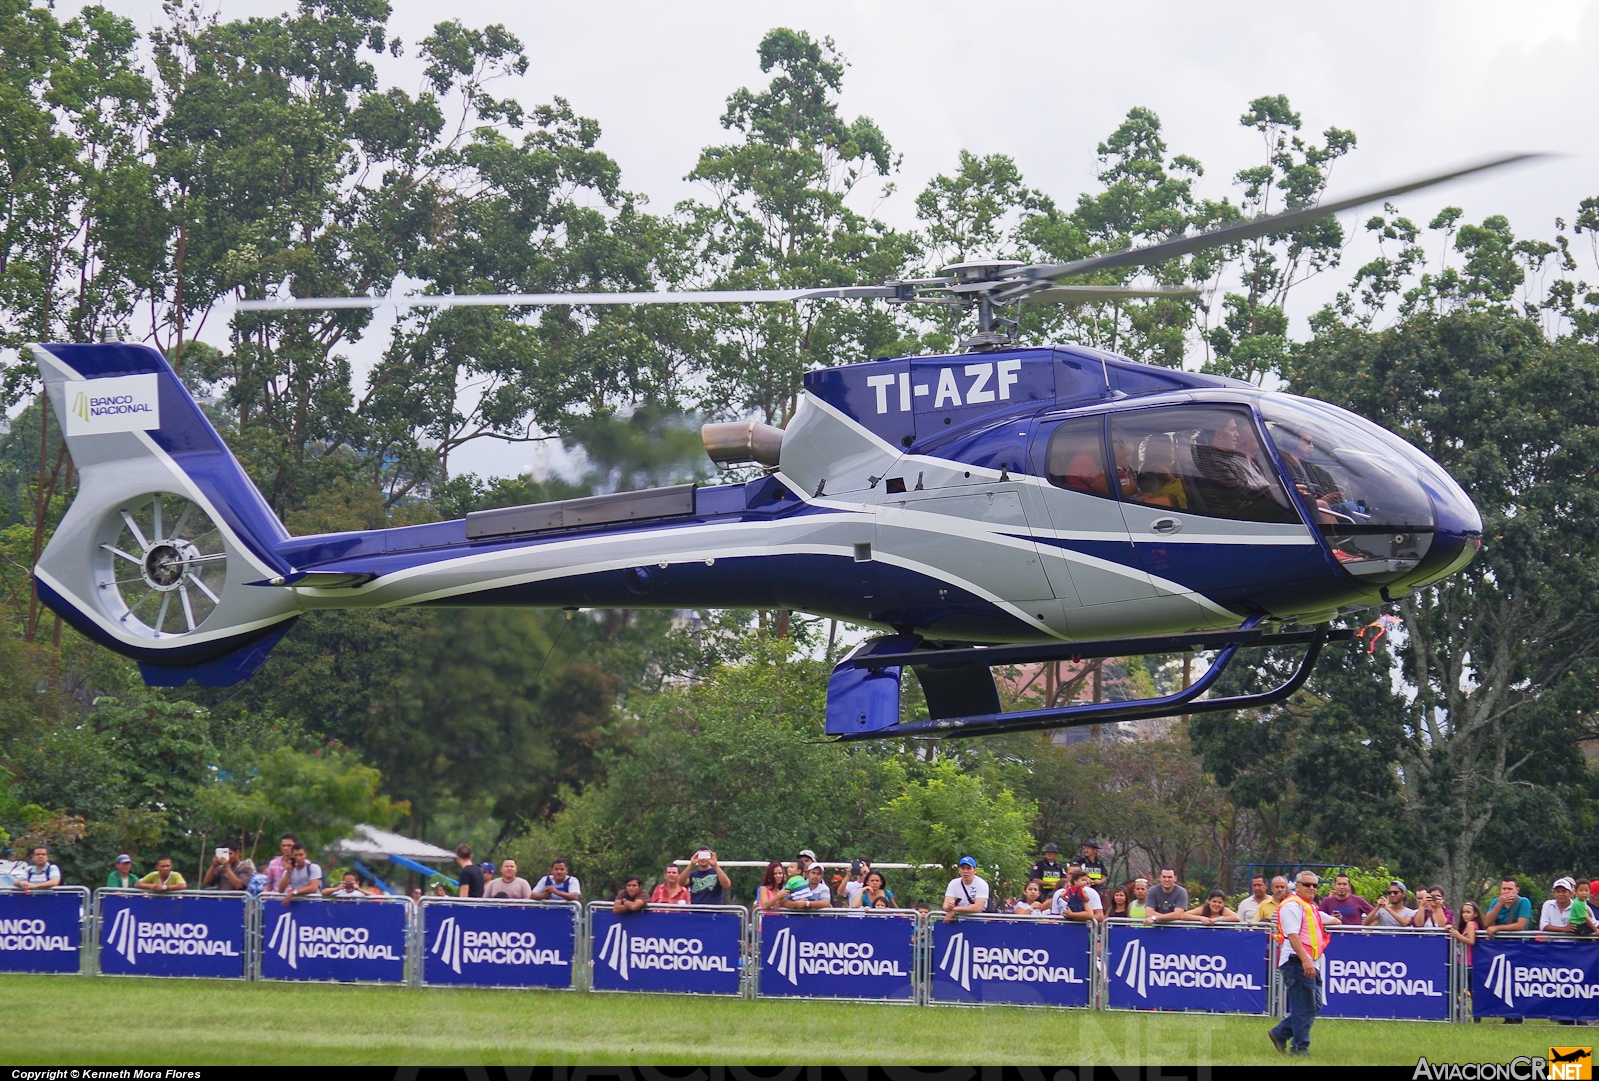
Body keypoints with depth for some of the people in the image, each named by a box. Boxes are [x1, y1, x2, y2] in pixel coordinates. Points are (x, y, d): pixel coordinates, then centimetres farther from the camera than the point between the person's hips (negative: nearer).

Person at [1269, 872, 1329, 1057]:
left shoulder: (1310, 907, 21)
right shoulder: (1293, 905, -10)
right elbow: (1292, 934, -20)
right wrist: (1305, 960, -28)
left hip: (1309, 963, 10)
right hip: (1297, 962, -10)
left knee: (1314, 1006, 12)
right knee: (1304, 1007, -7)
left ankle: (1280, 1033, 18)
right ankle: (1300, 1047, -1)